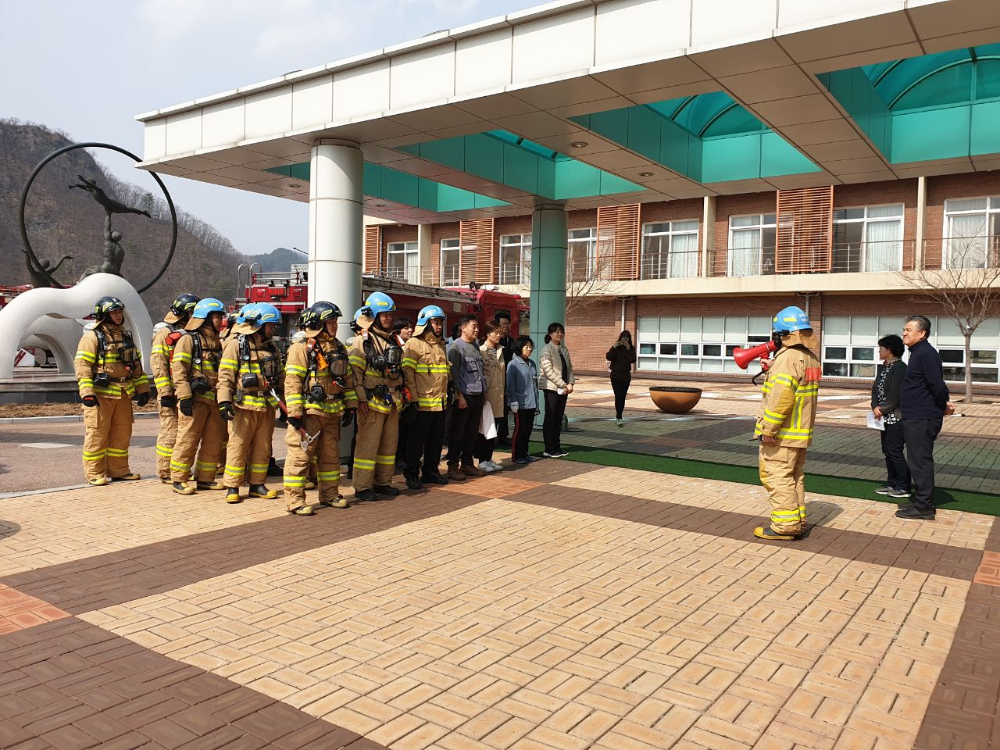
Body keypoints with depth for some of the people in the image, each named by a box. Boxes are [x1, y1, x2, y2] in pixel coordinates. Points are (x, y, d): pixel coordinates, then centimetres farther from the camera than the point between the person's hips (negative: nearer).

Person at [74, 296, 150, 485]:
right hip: (101, 394, -7)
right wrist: (87, 392, -20)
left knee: (122, 434, 11)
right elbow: (82, 365, -12)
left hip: (123, 394, 7)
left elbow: (136, 364, 20)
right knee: (97, 434, -2)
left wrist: (142, 389, 15)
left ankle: (119, 470, 21)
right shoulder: (92, 337, -6)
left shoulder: (126, 336, 16)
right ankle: (94, 474, 6)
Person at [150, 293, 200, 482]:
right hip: (172, 393, -7)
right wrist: (165, 392, -18)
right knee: (170, 432, -5)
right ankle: (165, 472, 3)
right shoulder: (165, 333, -5)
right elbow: (157, 363, -13)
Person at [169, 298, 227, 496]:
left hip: (215, 400, 8)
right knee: (187, 440, -4)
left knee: (214, 442, 10)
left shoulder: (216, 342, 19)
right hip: (196, 399, -8)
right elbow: (178, 369, -12)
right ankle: (179, 480, 5)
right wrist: (184, 396, -20)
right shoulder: (188, 340, -5)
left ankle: (205, 478, 20)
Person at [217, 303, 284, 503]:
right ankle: (232, 487, 8)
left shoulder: (271, 347, 16)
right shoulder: (236, 344, -4)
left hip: (267, 406, 6)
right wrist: (224, 401, -16)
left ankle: (257, 484, 20)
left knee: (263, 447, 10)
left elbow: (279, 377, 22)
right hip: (244, 405, -6)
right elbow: (225, 375, -8)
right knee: (238, 446, -1)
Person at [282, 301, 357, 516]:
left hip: (332, 411, 7)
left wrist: (350, 406, 14)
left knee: (331, 455, 14)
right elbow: (292, 382, -13)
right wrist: (294, 412, -17)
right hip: (309, 411, -7)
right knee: (300, 455, -4)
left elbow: (347, 378, 19)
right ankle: (295, 500, 2)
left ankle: (330, 494, 26)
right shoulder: (302, 348, -8)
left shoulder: (339, 348, 14)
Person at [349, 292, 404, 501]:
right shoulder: (362, 341, -9)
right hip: (372, 403, -8)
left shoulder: (392, 341, 15)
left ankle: (383, 482, 24)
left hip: (392, 402, 8)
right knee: (368, 445, -4)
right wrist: (361, 399, -18)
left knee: (389, 444, 13)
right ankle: (362, 488, 3)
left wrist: (400, 394, 18)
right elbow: (355, 372, -14)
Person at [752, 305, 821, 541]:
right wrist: (772, 369, 21)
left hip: (781, 433, -9)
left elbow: (781, 396, -26)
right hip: (801, 432, 10)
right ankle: (797, 522, 24)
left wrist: (767, 429, -22)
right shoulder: (811, 358, 11)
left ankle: (784, 526, 2)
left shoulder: (788, 358, -19)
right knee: (795, 477, 17)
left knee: (778, 477, -2)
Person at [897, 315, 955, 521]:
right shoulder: (919, 353, 16)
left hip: (922, 419, -11)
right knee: (919, 461, 16)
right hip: (916, 418, 11)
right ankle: (921, 501, 25)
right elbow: (936, 385, 21)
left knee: (920, 461, -6)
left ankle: (923, 507, 0)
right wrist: (943, 404, 11)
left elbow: (937, 385, -21)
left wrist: (943, 406, -7)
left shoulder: (926, 354, -17)